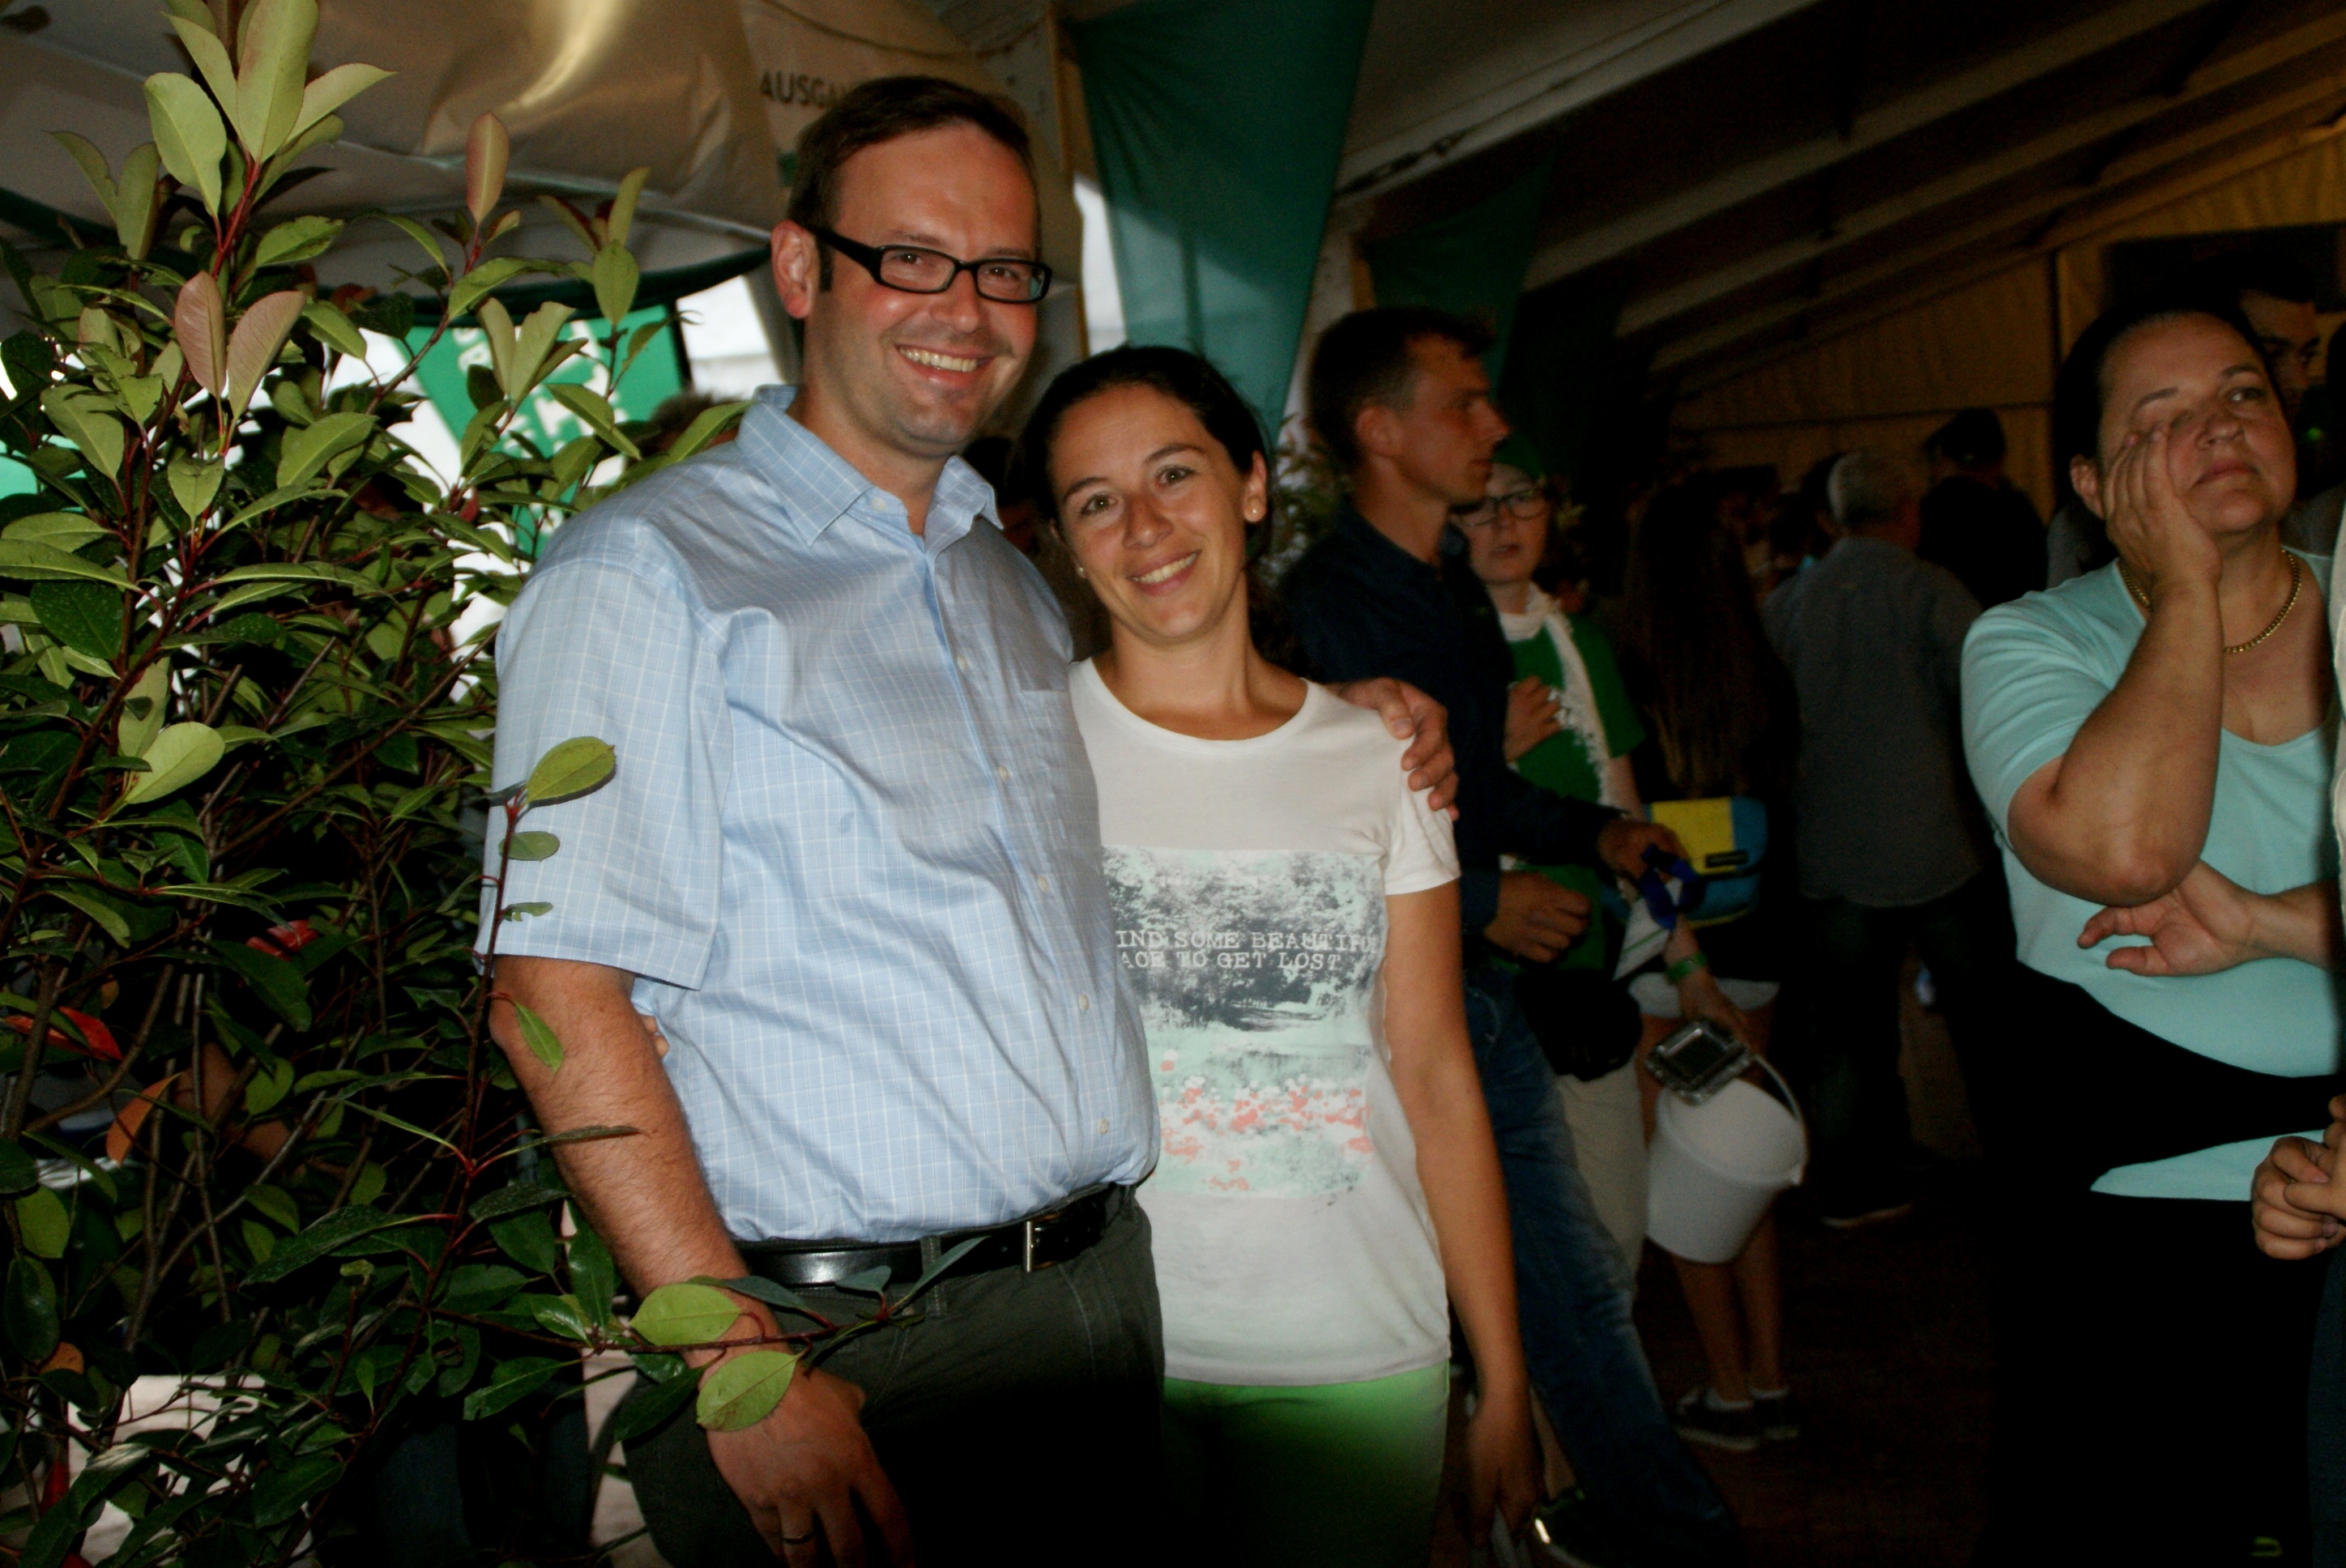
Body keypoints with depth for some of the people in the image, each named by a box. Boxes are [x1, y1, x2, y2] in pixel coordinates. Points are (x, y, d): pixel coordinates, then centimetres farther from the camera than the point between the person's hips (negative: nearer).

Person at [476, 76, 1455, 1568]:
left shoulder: (1014, 580, 15)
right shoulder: (641, 575, -7)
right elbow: (559, 994, -15)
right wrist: (738, 1368, -21)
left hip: (1111, 1293, 7)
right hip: (835, 1349, -6)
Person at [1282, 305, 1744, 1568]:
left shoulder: (1460, 592, 12)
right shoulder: (1317, 609, -16)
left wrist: (1598, 836, 9)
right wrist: (1482, 903, -17)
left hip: (1484, 992, 8)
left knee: (1579, 1288, 15)